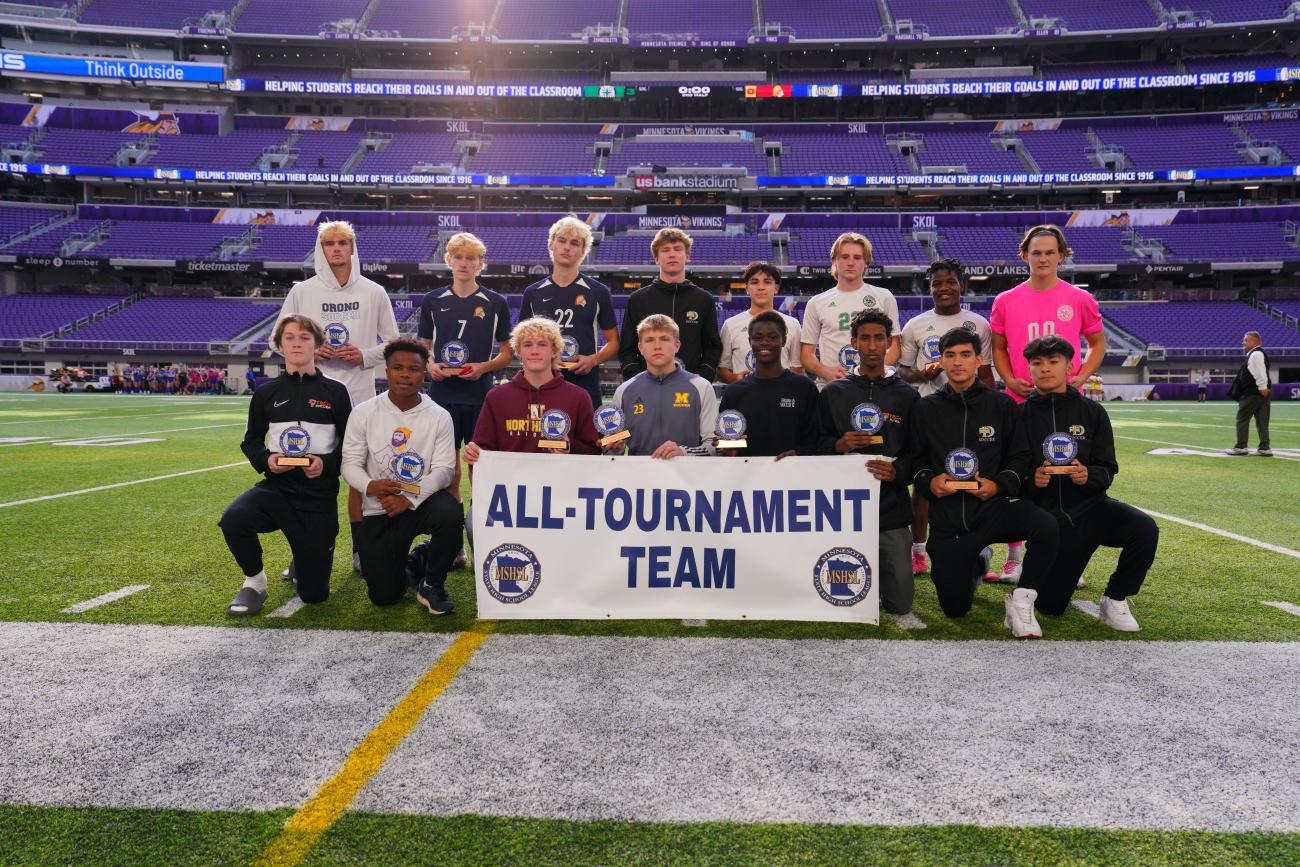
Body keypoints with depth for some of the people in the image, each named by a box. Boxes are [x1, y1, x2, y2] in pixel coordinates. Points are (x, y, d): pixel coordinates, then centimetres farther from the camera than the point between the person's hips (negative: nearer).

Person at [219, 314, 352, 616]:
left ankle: (303, 559, 39)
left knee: (314, 594, 0)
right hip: (276, 487, 1)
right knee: (233, 519, -34)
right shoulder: (266, 393, 6)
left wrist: (327, 464, -16)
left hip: (320, 496, -1)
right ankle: (254, 583, -5)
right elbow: (251, 441, 14)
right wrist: (266, 460, -8)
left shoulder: (336, 392, 1)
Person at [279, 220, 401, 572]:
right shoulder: (301, 291, 5)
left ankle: (361, 550, 15)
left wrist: (366, 355, -7)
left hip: (359, 396, 0)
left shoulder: (374, 292, 6)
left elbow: (392, 341, 11)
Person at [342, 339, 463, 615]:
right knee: (383, 596, -6)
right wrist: (371, 486, -24)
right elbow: (350, 463, -2)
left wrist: (410, 498, -25)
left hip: (422, 500, 0)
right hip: (379, 510, 1)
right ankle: (403, 561, 33)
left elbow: (444, 468, -9)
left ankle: (431, 584, -8)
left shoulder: (439, 417, -5)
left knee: (451, 515, -37)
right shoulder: (363, 414, -2)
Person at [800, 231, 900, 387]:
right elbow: (807, 354, 10)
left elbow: (894, 345, 9)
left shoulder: (884, 297, 11)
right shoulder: (817, 303, 10)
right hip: (829, 387, 0)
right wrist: (826, 371, -11)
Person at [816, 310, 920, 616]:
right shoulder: (833, 393, 8)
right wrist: (840, 445, -12)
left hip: (891, 509, 0)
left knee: (900, 604, 1)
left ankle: (877, 569, 31)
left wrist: (897, 471, -15)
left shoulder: (907, 396, 7)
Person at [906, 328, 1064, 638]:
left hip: (993, 507, -1)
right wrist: (929, 481, -12)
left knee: (1046, 526, -35)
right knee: (954, 609, 3)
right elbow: (914, 460, 9)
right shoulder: (925, 409, 4)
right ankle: (977, 562, 38)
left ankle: (1020, 601, -13)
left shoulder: (1001, 404, 3)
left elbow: (1020, 457, 5)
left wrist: (998, 485, -13)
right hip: (947, 520, 1)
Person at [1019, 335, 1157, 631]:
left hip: (1089, 506, 1)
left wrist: (1088, 475, -22)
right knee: (1051, 606, -2)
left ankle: (1115, 601, -6)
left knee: (1144, 529, -31)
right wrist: (1031, 480, -24)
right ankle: (1061, 567, 36)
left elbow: (1108, 469, 0)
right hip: (1047, 516, 0)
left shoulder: (1092, 412, 2)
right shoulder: (1021, 415, 0)